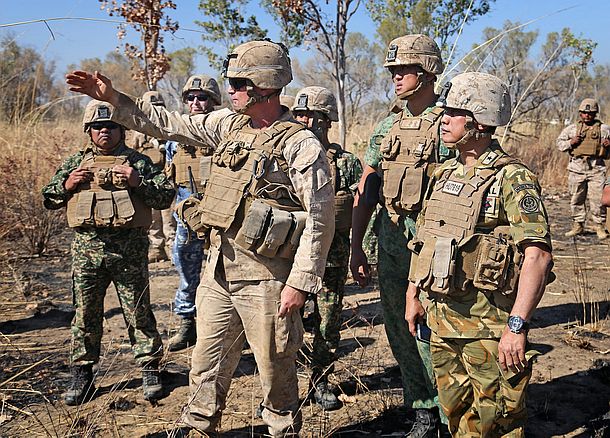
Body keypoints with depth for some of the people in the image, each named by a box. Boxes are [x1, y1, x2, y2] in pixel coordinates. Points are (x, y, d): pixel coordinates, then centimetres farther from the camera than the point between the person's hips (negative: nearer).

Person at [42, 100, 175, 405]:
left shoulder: (138, 162, 5)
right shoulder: (75, 162, 12)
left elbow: (167, 195, 0)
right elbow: (48, 199, 15)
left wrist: (138, 182, -15)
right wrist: (67, 185, -4)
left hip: (129, 249, -2)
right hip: (86, 247, 3)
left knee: (138, 312, 5)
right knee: (85, 314, 10)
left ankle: (150, 371, 17)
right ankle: (82, 375, 22)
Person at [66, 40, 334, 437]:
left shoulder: (301, 144, -14)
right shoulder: (230, 124, 8)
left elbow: (320, 217, -15)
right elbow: (170, 124, 16)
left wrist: (301, 282, -17)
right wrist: (113, 98, 11)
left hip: (264, 278, -7)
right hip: (218, 269, 7)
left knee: (274, 367, 8)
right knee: (208, 359, 19)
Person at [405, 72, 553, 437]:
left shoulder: (513, 179, -14)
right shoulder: (444, 174, 10)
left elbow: (538, 255, -21)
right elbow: (425, 239, 18)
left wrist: (517, 325, -26)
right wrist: (413, 295, 16)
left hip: (488, 324, -7)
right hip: (440, 317, 7)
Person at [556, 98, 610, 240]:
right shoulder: (572, 128, 9)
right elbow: (559, 143, 12)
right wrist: (570, 142, -6)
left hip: (596, 169, -1)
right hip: (577, 169, 2)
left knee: (597, 199, -6)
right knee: (576, 200, 7)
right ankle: (578, 226, 19)